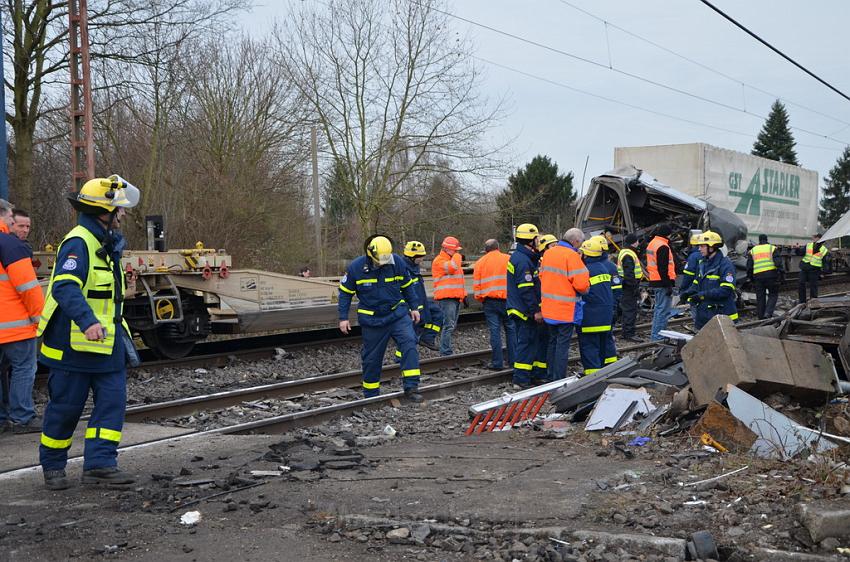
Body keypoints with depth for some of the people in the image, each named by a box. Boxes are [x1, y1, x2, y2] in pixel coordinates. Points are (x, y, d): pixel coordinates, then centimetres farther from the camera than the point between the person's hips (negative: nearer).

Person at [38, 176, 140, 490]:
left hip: (108, 343, 9)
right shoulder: (78, 243, -17)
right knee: (65, 408, 4)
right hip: (74, 344, -9)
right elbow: (65, 287, -32)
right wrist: (87, 321, -44)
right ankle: (52, 466, 20)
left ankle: (99, 464, 4)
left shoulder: (107, 244, 14)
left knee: (112, 401, 1)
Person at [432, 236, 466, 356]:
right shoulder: (439, 261, -8)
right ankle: (445, 353, -14)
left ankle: (446, 351, 16)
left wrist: (463, 295, 26)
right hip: (446, 298, -9)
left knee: (452, 326, 11)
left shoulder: (452, 259, 23)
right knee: (449, 326, -14)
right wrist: (457, 255, -8)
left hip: (456, 298, 10)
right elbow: (452, 267, -26)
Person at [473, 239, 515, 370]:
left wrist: (480, 298, 17)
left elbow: (476, 284, 4)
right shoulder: (509, 259, 3)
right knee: (511, 329, 11)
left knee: (495, 331, 1)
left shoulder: (480, 262, 6)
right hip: (507, 299, 0)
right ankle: (513, 360, 12)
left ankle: (497, 362, 1)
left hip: (490, 301, 0)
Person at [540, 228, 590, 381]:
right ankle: (559, 381, 3)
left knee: (553, 342, 18)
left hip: (548, 308, 7)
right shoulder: (572, 256, -17)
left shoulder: (548, 253, 6)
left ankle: (551, 377, 26)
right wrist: (586, 288, -1)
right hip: (566, 310, -7)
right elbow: (581, 284, -22)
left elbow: (542, 276, 13)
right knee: (563, 345, 0)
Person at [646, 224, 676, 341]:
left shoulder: (652, 243, 16)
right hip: (663, 283, -10)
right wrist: (668, 285, -20)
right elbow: (663, 268, -21)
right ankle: (658, 337, -8)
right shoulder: (663, 247, -16)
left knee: (658, 309, 19)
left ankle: (655, 336, 25)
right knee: (663, 311, -7)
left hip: (654, 281, 10)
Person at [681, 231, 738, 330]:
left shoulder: (725, 265, -13)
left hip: (720, 315, -8)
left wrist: (703, 295, -24)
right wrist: (688, 292, -2)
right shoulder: (702, 264, 13)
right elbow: (696, 284, 20)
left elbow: (726, 290, -21)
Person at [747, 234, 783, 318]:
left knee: (760, 297, 9)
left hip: (758, 276, 3)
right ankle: (768, 313, -11)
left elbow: (749, 267, 13)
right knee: (773, 295, 8)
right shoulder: (772, 248, 6)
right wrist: (780, 274, -2)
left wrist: (751, 277, 20)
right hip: (771, 275, -3)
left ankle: (761, 317, 12)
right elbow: (778, 263, -4)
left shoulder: (752, 251, 15)